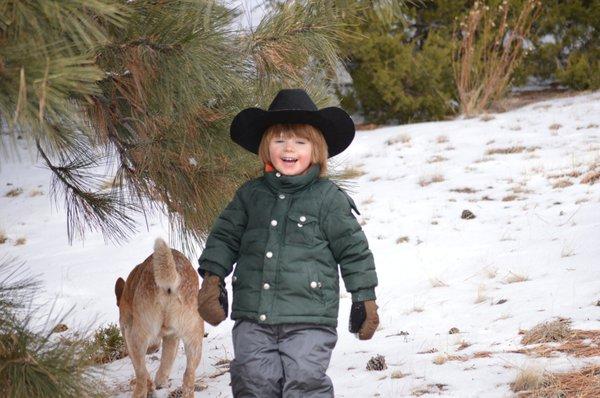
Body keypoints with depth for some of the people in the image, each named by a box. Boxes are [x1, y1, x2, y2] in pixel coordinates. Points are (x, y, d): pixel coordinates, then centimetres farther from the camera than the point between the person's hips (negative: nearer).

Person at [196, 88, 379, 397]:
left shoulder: (328, 198, -2)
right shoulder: (251, 195, 9)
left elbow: (353, 248, 2)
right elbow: (225, 236, 17)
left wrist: (364, 297, 3)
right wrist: (212, 278, 9)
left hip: (309, 317, -4)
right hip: (253, 316, 4)